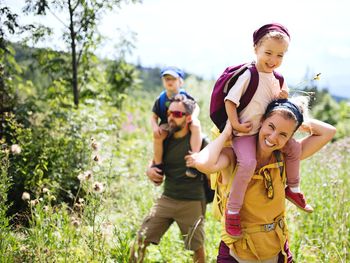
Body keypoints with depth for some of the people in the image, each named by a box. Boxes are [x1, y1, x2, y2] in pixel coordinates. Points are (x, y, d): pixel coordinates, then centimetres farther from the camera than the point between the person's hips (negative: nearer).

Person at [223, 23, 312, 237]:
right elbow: (230, 100, -17)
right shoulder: (248, 75, -16)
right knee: (248, 163, -30)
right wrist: (235, 125, -22)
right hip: (245, 132, -8)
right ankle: (233, 210, -17)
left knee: (294, 148, 7)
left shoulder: (277, 78, 8)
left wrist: (284, 96, -3)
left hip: (267, 129, 8)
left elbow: (279, 100, 20)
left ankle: (293, 189, 28)